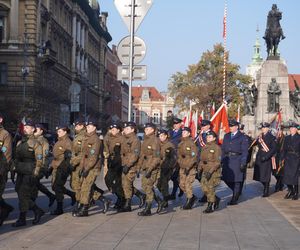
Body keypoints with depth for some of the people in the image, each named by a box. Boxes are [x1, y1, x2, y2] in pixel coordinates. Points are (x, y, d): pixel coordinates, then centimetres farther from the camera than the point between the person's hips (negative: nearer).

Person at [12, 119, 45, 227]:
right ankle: (38, 211, 22)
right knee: (20, 193, 8)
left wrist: (35, 174, -16)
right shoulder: (19, 143, 15)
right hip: (20, 173, 8)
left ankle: (22, 219, -1)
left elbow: (39, 160, -10)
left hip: (29, 173, -8)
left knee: (23, 195, -9)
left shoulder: (35, 143, -7)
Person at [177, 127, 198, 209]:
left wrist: (188, 167, -21)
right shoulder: (181, 144, 11)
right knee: (182, 184, 8)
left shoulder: (191, 143, -11)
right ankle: (192, 197, 26)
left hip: (190, 168, -8)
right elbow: (178, 154, 22)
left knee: (188, 184, -9)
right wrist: (179, 163, 12)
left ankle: (189, 202, 2)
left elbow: (194, 157, -16)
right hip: (182, 167, 8)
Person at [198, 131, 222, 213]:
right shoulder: (204, 148, 13)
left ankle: (210, 206, 6)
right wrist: (199, 169, 7)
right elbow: (201, 160, 18)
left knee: (210, 188, -6)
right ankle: (216, 199, 26)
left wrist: (210, 171, -20)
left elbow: (217, 162, -14)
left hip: (214, 172, -7)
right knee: (204, 188, 5)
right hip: (205, 171, 7)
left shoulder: (216, 148, -10)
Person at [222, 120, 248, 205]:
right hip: (227, 160, 5)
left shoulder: (242, 137, 0)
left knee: (236, 180, -2)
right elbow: (223, 149, 16)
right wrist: (222, 160, 7)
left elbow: (244, 151, -3)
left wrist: (243, 163, -11)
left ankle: (234, 199, 6)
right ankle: (236, 193, 27)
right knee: (226, 179, 4)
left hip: (237, 160, -5)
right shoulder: (226, 136, 15)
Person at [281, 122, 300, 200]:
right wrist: (283, 158, 5)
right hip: (288, 158, 4)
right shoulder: (287, 138, 13)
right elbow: (284, 149, 12)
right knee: (287, 175, 2)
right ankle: (290, 191, 18)